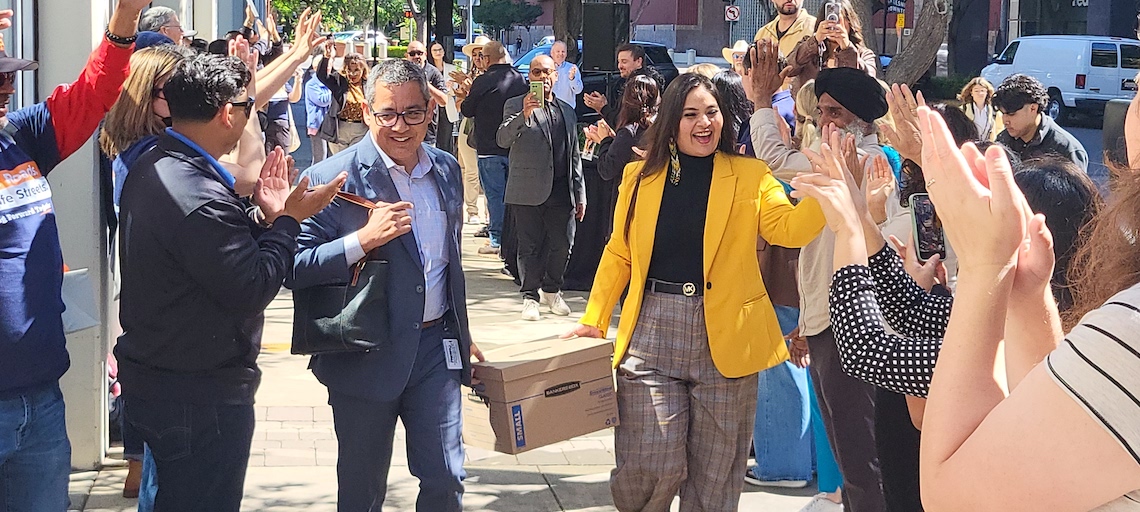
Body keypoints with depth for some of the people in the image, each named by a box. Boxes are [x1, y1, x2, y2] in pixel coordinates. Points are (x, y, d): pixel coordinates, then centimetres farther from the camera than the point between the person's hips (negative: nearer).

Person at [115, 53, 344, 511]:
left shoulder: (150, 169, 6)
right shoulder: (199, 197, -27)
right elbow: (249, 291, -22)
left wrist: (266, 216, 6)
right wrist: (289, 220, -12)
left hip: (152, 379, 10)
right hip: (200, 395, -10)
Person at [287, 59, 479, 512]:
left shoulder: (446, 170, 7)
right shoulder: (332, 179, -12)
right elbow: (294, 270, -16)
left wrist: (462, 334, 24)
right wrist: (363, 240, -27)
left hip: (436, 346, 4)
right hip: (367, 354, -4)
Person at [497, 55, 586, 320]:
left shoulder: (567, 111, 17)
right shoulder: (515, 106, 2)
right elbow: (503, 140, -13)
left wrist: (580, 195, 15)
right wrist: (523, 115, -28)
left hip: (561, 191, 4)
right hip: (528, 191, -4)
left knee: (562, 245, 5)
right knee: (530, 246, 0)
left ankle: (551, 290, 25)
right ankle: (530, 296, 12)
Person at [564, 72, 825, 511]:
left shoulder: (750, 176, 4)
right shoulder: (641, 177, 8)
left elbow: (790, 228, -12)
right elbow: (619, 254, 14)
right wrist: (593, 321, 8)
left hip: (725, 339, 0)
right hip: (652, 332, 1)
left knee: (713, 476, 6)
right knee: (648, 467, -5)